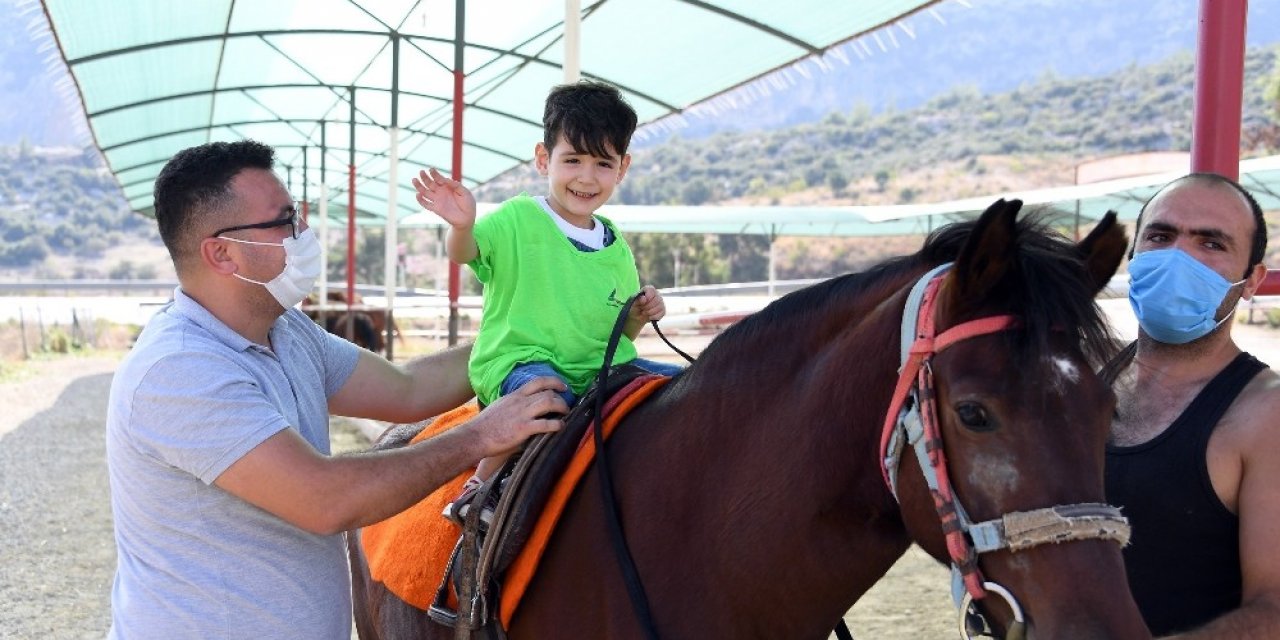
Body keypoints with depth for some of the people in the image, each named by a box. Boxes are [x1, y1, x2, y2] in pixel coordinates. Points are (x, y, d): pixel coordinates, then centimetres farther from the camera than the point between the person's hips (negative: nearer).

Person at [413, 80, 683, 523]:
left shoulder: (615, 247, 15)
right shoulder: (518, 219, -1)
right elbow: (464, 253, -20)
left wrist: (641, 315, 1)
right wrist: (462, 225, -42)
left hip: (599, 368, 6)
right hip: (518, 361, -6)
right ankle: (481, 485, -19)